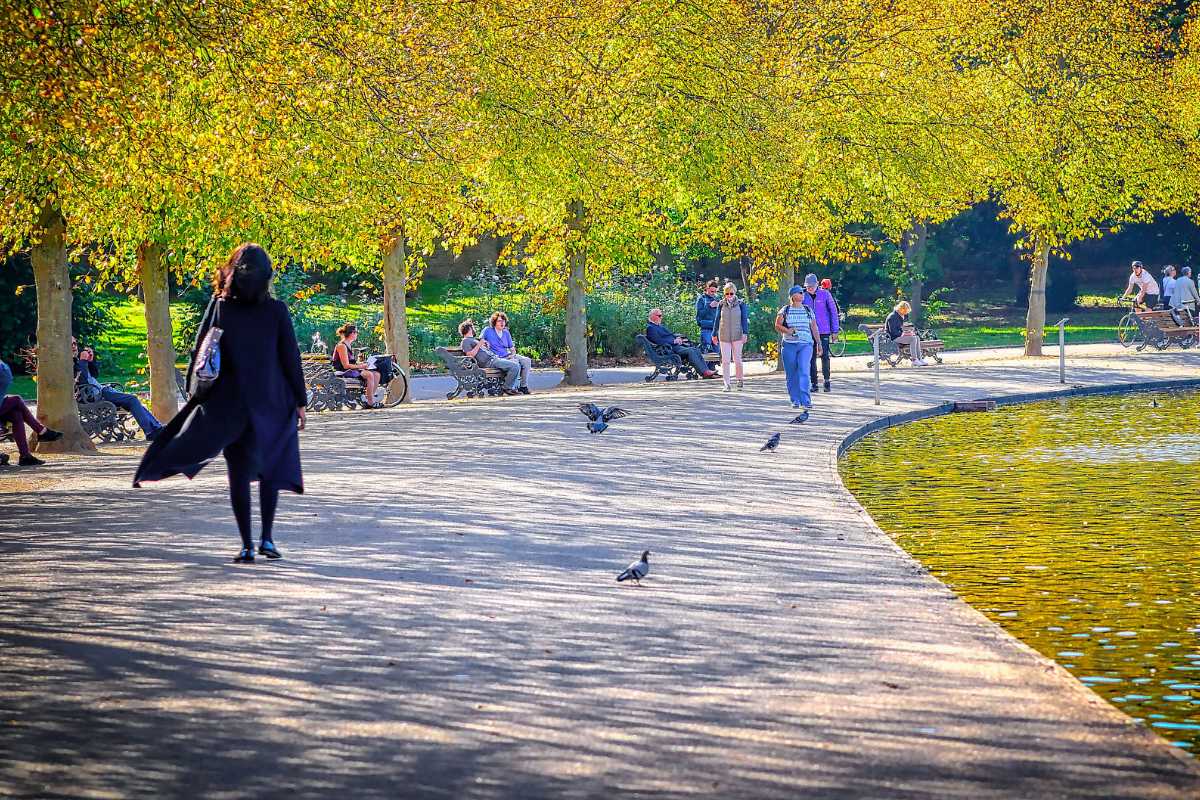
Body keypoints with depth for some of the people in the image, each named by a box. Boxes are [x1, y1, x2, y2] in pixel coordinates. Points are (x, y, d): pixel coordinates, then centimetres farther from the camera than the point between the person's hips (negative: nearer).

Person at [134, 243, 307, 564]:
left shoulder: (219, 308, -4)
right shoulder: (277, 311, -7)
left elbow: (199, 354, -1)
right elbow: (291, 359, -3)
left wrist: (193, 395, 9)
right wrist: (300, 403, 5)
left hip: (230, 403, 0)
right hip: (273, 404, 0)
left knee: (239, 472, 5)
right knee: (270, 468, 16)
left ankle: (247, 546, 1)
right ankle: (267, 538, 11)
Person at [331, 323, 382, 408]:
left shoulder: (348, 344, 16)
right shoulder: (342, 346, -15)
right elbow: (346, 365, -19)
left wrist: (359, 363, 8)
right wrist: (361, 366, -16)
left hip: (350, 370, 10)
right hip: (343, 372, -10)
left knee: (376, 374, -1)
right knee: (369, 374, -24)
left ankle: (369, 398, -2)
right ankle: (370, 403, -20)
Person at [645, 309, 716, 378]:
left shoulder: (660, 326, 26)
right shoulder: (650, 328, -5)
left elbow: (671, 335, 29)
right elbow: (659, 341, -18)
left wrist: (678, 338, 5)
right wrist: (674, 341, -14)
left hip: (676, 346, 10)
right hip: (669, 349, -10)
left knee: (696, 350, -5)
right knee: (690, 351, -24)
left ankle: (706, 370, -13)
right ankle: (704, 372, -28)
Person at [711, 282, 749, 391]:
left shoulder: (740, 304, 2)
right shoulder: (721, 304, 7)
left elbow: (744, 320, 3)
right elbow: (717, 320, 12)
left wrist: (745, 333, -7)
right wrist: (714, 334, 11)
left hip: (737, 336, -1)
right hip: (724, 336, 1)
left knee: (737, 360, 3)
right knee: (725, 361, -4)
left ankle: (739, 381, 21)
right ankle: (727, 384, -2)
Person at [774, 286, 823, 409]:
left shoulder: (808, 310, 14)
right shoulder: (785, 310, 6)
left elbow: (814, 328, 18)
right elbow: (777, 325, 5)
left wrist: (819, 343, 17)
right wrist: (787, 331, -12)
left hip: (806, 345, 0)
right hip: (789, 345, 0)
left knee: (803, 370, -16)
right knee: (792, 374, 0)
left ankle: (806, 399, -20)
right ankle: (795, 400, 11)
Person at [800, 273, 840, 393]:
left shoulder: (825, 294, 0)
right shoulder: (803, 296, 6)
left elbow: (833, 312, 3)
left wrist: (835, 330, 0)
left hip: (824, 331, -2)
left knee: (825, 356, -6)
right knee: (811, 357, 0)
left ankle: (827, 381, 8)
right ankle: (814, 383, 5)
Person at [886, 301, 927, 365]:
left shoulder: (900, 316, 16)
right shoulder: (893, 317, -15)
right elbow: (893, 332, -21)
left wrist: (907, 332, 7)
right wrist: (903, 333, -18)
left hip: (899, 336, 10)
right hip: (893, 338, -10)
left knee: (917, 338, -3)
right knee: (913, 339, -24)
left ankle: (919, 359, -7)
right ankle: (914, 361, -24)